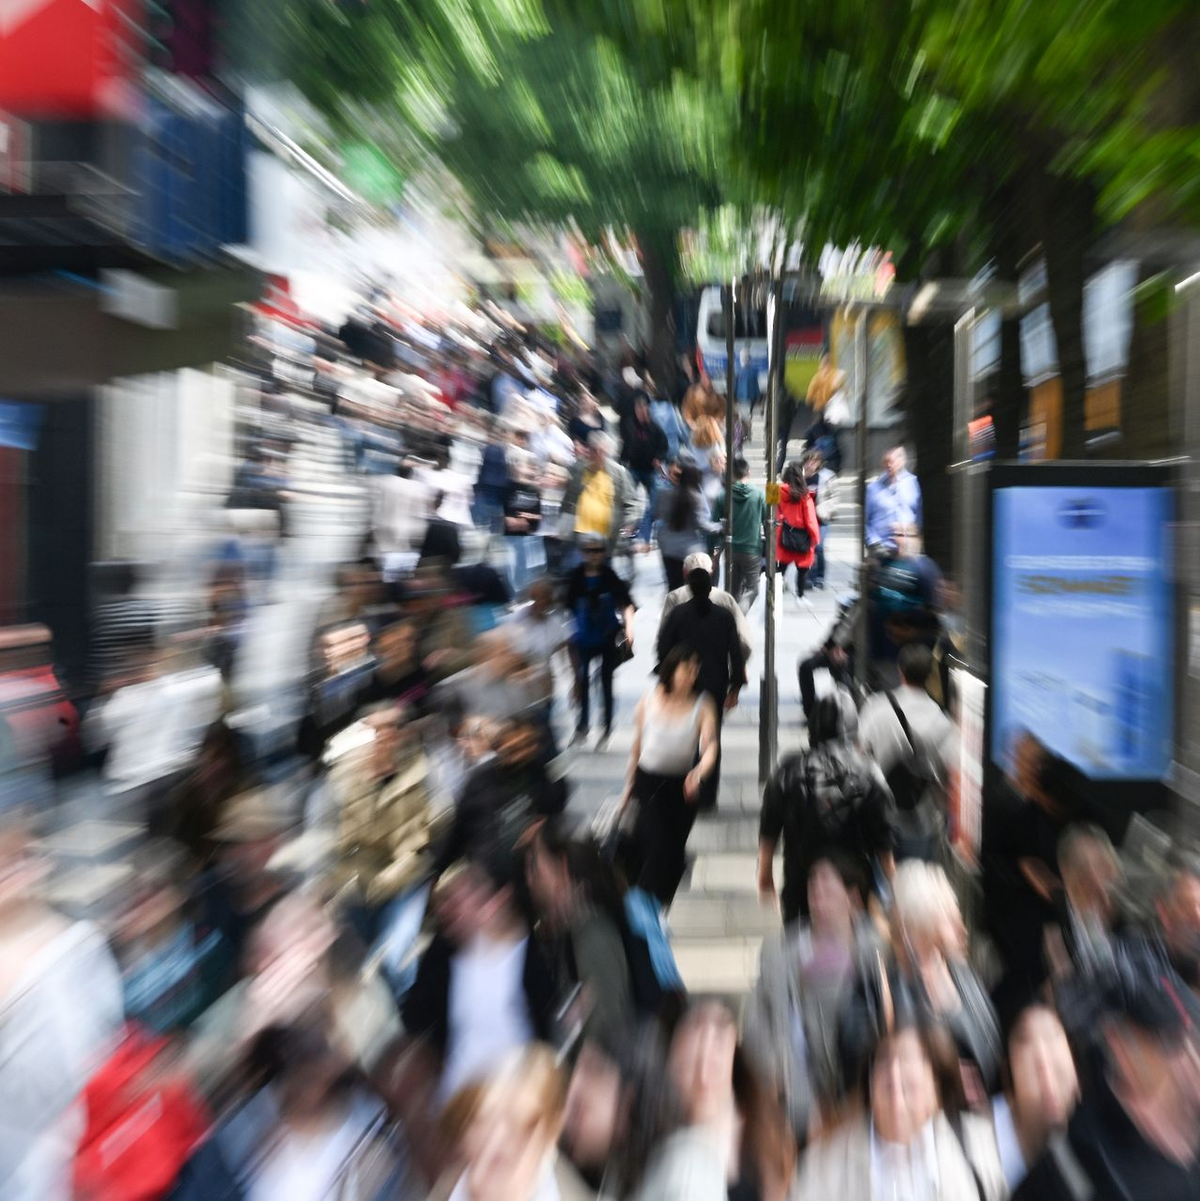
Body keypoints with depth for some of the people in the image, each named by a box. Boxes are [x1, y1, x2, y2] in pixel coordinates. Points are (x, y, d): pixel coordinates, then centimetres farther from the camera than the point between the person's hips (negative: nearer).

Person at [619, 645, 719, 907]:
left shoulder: (703, 705, -12)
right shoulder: (648, 701, -8)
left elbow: (710, 746, -24)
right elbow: (637, 746, 4)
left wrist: (699, 773, -45)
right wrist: (629, 785, 10)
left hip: (683, 785, 1)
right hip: (649, 780, -1)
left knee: (675, 845, 11)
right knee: (656, 843, -14)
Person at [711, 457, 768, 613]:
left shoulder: (722, 496, -5)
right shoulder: (759, 494, -7)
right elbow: (767, 522, -2)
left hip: (731, 549, 2)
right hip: (753, 549, -2)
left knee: (735, 589, 17)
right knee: (751, 588, 8)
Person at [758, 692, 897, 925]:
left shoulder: (789, 772, -6)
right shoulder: (869, 774, -8)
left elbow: (768, 834, 1)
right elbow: (884, 839, -2)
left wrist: (765, 878, 14)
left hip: (800, 884, 0)